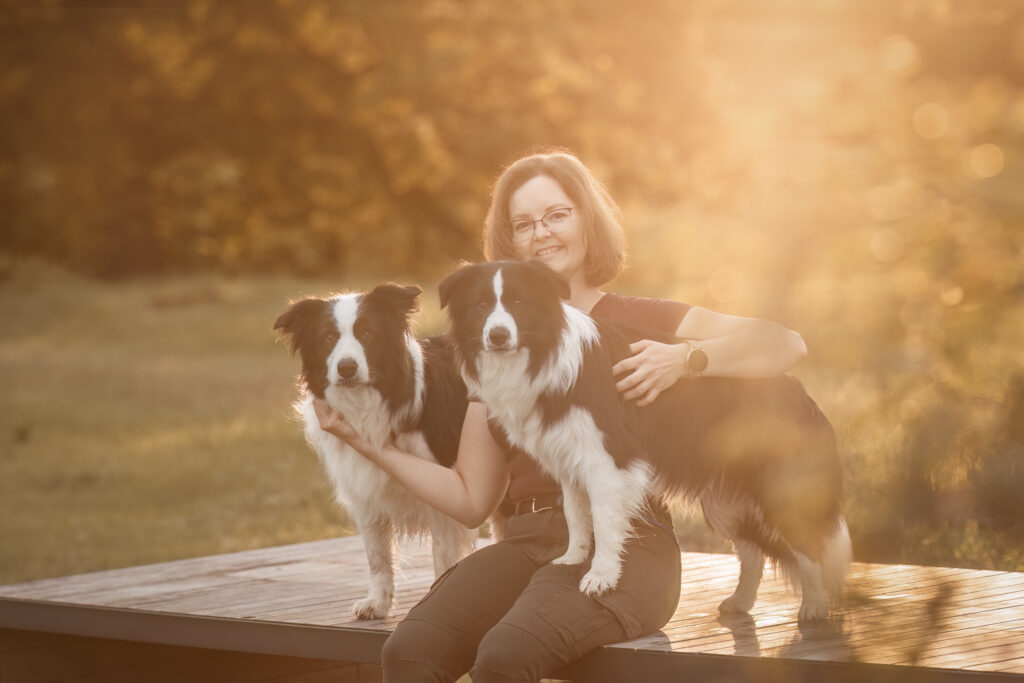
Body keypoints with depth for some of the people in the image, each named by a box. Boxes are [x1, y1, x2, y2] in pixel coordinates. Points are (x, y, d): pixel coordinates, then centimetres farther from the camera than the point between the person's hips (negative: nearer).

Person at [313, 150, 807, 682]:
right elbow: (471, 499, 19)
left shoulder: (639, 322, 9)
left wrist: (684, 359, -19)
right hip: (524, 545, 4)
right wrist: (368, 441, 12)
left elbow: (787, 345, -3)